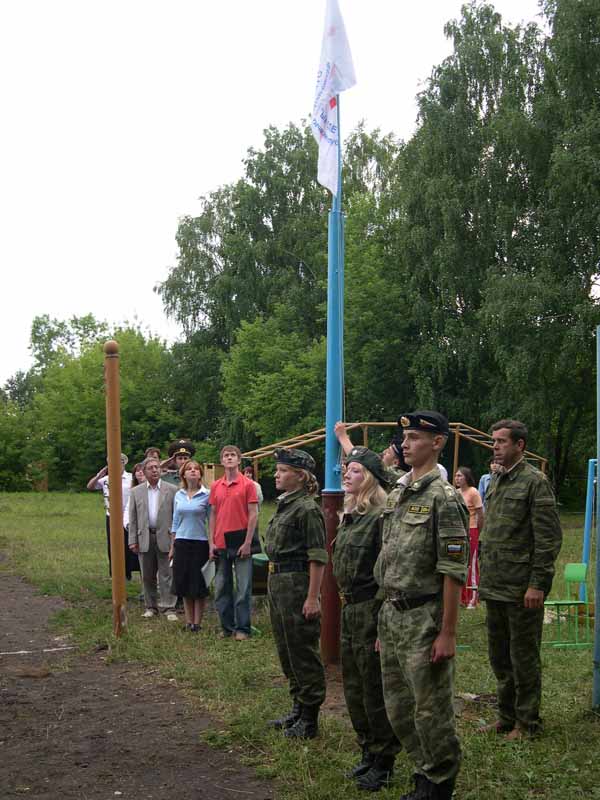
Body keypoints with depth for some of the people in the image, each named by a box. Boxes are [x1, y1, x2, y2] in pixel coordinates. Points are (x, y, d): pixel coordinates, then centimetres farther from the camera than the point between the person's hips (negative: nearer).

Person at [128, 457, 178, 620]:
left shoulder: (171, 490, 1)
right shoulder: (136, 492, 7)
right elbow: (133, 518, 7)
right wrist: (132, 540, 0)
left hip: (165, 538, -2)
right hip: (145, 538, 2)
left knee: (166, 575, -2)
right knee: (147, 576, 9)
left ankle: (168, 608, 2)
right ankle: (151, 606, 21)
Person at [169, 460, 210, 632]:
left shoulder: (206, 495, -5)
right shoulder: (179, 495, 7)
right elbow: (175, 521, 13)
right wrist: (172, 547, 13)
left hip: (200, 542, -4)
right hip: (182, 543, 4)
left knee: (199, 585, 1)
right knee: (183, 584, 7)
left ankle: (197, 622, 10)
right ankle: (188, 621, 17)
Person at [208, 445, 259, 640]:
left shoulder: (247, 484, -3)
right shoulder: (216, 486, 10)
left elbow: (253, 514, -5)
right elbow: (213, 515, 12)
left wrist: (247, 542, -11)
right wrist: (211, 542, 4)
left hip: (240, 541, -4)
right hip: (221, 543, 4)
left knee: (243, 588, -1)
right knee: (221, 587, 8)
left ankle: (242, 628, 6)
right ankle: (227, 626, 18)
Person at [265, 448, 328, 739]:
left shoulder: (307, 509, -15)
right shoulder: (284, 505, 13)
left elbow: (317, 557, -18)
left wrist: (313, 597, -21)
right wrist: (274, 583, 18)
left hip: (298, 583, -10)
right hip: (277, 583, 10)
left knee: (303, 652, -1)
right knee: (286, 650, 17)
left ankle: (309, 720, 8)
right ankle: (297, 709, 30)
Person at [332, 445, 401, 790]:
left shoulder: (382, 517, -17)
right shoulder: (350, 516, 12)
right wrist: (344, 601, 18)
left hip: (372, 611, -9)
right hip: (349, 610, 9)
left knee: (375, 689, 1)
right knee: (354, 688, 17)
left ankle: (384, 761, 14)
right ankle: (368, 752, 31)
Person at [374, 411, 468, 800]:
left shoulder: (444, 498, -13)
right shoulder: (396, 495, 11)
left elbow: (453, 573, -16)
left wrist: (448, 633, -17)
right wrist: (384, 621, 16)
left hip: (424, 617, -8)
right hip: (393, 614, 8)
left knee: (431, 709, 3)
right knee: (398, 708, 16)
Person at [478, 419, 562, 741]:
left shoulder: (534, 481, -10)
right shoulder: (494, 480, 13)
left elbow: (549, 538, -14)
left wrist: (538, 584, -17)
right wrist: (483, 578, 17)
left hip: (521, 590, -8)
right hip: (494, 587, 8)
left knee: (523, 657, 3)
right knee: (499, 657, 16)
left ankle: (527, 722, 15)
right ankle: (507, 716, 28)